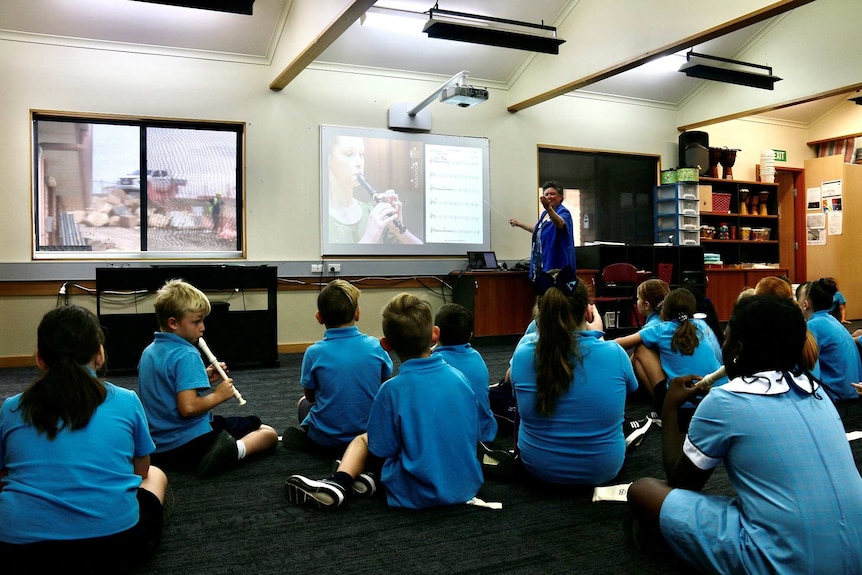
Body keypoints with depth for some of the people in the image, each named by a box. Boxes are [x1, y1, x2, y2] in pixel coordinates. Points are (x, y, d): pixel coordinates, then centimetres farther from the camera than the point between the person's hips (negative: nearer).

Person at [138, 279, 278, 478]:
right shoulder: (186, 355, -21)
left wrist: (203, 378, 8)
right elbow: (188, 407, -30)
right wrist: (218, 395, -13)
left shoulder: (148, 352, 8)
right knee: (268, 433, 2)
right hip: (191, 442, -9)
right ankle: (233, 450, -28)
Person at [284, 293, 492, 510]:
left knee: (362, 439, 19)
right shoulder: (459, 377, -3)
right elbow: (481, 436, 7)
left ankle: (340, 483, -4)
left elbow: (381, 452, -8)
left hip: (418, 495, -4)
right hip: (467, 487, 4)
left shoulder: (391, 389, -15)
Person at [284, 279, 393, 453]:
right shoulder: (375, 346, -12)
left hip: (326, 439, -1)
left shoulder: (314, 352, -16)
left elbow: (310, 396, -1)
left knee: (304, 402, 29)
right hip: (370, 432, 1)